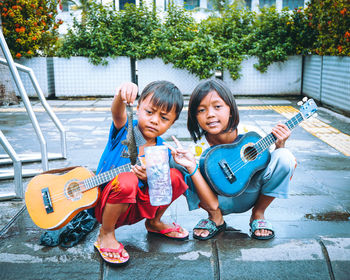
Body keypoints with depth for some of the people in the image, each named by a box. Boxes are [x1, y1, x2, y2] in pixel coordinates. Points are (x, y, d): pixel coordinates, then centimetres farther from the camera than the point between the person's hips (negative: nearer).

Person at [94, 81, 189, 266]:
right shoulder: (126, 129, -14)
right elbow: (118, 113, -38)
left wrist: (150, 178, -29)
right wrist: (121, 96, -61)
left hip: (139, 206, 4)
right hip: (107, 206, -4)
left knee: (174, 176, -14)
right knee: (126, 180, -37)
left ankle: (154, 223, 14)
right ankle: (105, 235, -10)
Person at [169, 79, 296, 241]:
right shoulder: (201, 149, -21)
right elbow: (212, 203, -27)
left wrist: (279, 145, -27)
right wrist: (192, 167, -40)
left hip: (249, 196, 1)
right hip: (222, 201, 0)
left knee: (285, 157, -26)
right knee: (177, 165, -24)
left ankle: (258, 214, -3)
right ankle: (216, 218, -1)